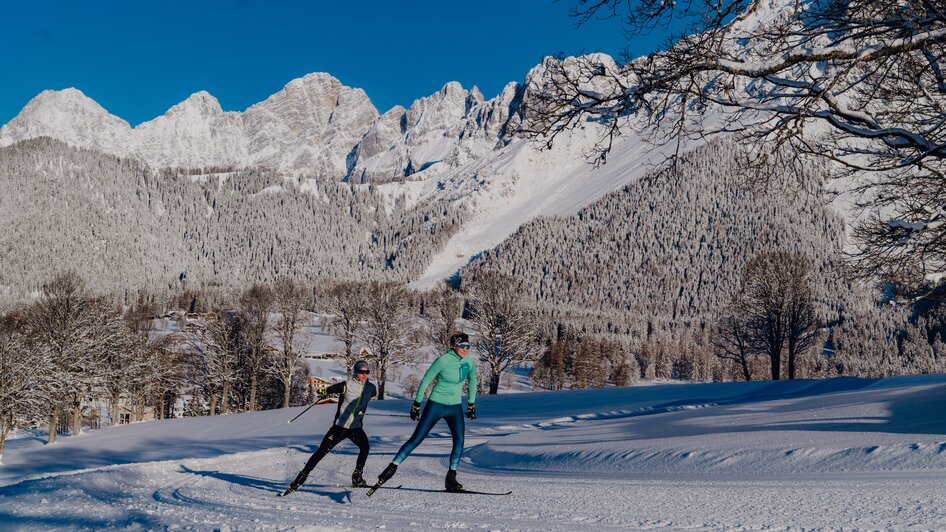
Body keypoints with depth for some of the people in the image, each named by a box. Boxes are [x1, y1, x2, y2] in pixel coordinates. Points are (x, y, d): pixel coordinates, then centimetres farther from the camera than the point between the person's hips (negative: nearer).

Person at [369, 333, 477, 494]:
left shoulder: (469, 362, -3)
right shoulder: (443, 360, -19)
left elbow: (472, 382, 15)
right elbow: (425, 381, -10)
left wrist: (471, 404, 20)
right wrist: (416, 405, -6)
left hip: (455, 407, 4)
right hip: (435, 405, -4)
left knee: (459, 440, -14)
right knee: (416, 439, -4)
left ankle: (451, 478, -5)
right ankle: (392, 468, 6)